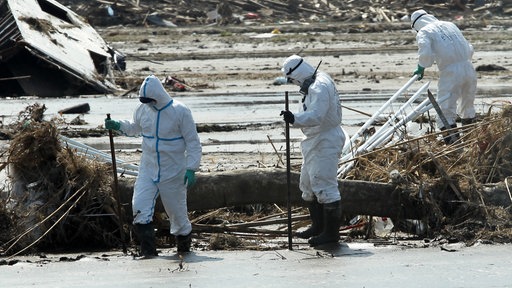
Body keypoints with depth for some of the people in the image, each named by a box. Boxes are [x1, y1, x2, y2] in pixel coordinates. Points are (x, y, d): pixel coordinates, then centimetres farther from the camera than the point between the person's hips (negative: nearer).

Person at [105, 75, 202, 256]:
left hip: (173, 173, -4)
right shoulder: (143, 110, 1)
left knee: (176, 211, 8)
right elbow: (135, 128, 23)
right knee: (140, 207, -11)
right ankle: (148, 250, -7)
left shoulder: (180, 112, -14)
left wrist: (191, 169, -17)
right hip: (147, 170, 4)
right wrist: (119, 126, 4)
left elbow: (193, 143, -10)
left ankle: (184, 240, 33)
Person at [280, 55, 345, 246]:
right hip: (315, 141, 12)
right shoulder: (312, 85, 13)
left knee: (324, 185, -12)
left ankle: (331, 232, -8)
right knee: (308, 185, 18)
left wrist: (295, 119, -47)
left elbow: (316, 115, -35)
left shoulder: (320, 87, -21)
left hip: (325, 142, -12)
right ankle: (318, 227, 30)